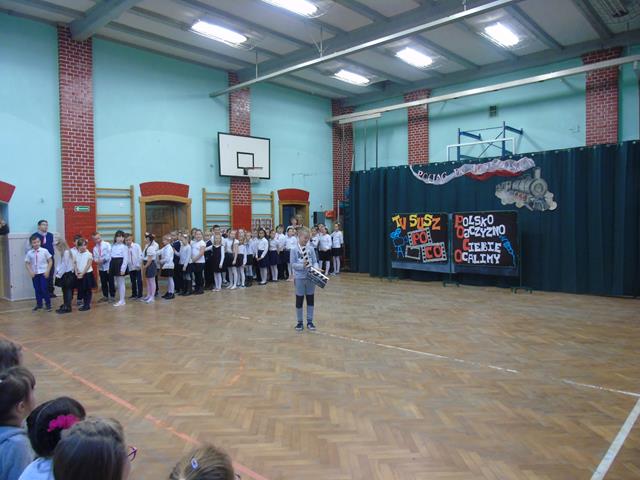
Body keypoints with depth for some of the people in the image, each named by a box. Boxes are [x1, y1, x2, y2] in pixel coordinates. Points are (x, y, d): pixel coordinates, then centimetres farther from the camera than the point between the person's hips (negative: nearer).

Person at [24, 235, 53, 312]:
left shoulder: (44, 251, -6)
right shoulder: (29, 253, 0)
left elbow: (50, 261, -1)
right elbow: (27, 263, 6)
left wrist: (48, 271, -8)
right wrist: (30, 272, -6)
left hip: (43, 273, -3)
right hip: (35, 274, 3)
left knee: (44, 289, -5)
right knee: (37, 289, 10)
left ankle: (48, 304, 7)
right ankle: (39, 304, 24)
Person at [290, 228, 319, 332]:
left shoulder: (311, 249, 2)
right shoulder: (294, 250, -5)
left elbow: (315, 262, 3)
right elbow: (293, 264, -7)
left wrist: (316, 269, -16)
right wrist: (302, 266, -23)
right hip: (299, 278, -2)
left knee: (310, 299, 9)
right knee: (299, 300, 6)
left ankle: (310, 321, 21)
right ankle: (299, 322, 19)